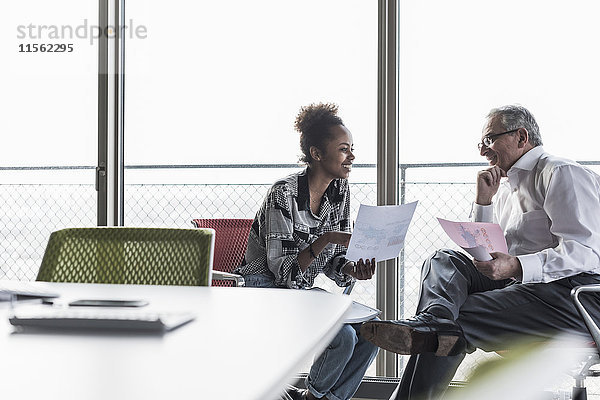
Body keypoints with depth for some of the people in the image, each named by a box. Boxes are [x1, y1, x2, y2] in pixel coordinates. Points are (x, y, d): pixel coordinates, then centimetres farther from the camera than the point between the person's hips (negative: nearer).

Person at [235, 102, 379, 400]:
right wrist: (326, 239, -34)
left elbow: (331, 261, 6)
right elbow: (282, 269, -23)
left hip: (303, 292, 8)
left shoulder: (340, 191, 2)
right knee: (343, 335, -24)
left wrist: (351, 270, -17)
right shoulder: (285, 194, -20)